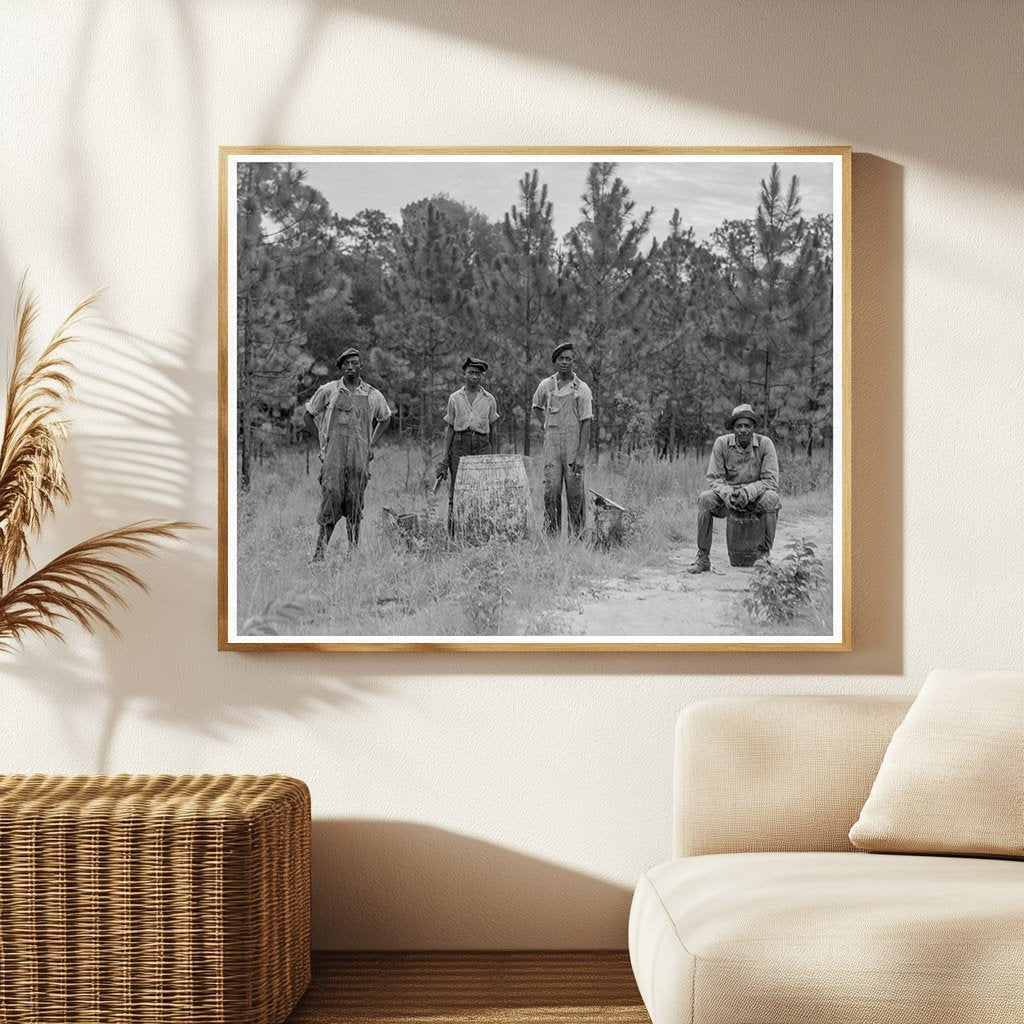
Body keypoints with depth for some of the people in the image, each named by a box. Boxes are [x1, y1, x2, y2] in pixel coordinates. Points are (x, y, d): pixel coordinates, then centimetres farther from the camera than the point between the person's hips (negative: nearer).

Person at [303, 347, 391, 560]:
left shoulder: (374, 396, 10)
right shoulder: (328, 391, 5)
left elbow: (384, 418, 30)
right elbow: (308, 416, 16)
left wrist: (371, 444, 19)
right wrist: (322, 442, 8)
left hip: (359, 457, 2)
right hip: (333, 455, -2)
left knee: (354, 504, 2)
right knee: (332, 497, -14)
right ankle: (320, 551, -12)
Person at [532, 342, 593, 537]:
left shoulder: (582, 390, -3)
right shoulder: (545, 386, 7)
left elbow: (586, 424, -6)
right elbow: (537, 407, 29)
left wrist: (581, 455, -13)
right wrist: (546, 427, 13)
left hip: (574, 446, -2)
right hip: (551, 446, 2)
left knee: (575, 492, 0)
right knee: (551, 491, -2)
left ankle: (576, 533, 8)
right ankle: (552, 533, 4)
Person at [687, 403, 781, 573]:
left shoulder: (765, 444, -11)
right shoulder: (722, 443, -8)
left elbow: (771, 481, -16)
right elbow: (714, 478, -8)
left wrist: (747, 492, -33)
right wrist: (727, 493, -30)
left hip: (755, 496, -1)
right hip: (727, 493, 1)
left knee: (771, 499, -33)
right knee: (705, 499, -29)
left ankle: (764, 554, -18)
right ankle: (703, 558, -20)